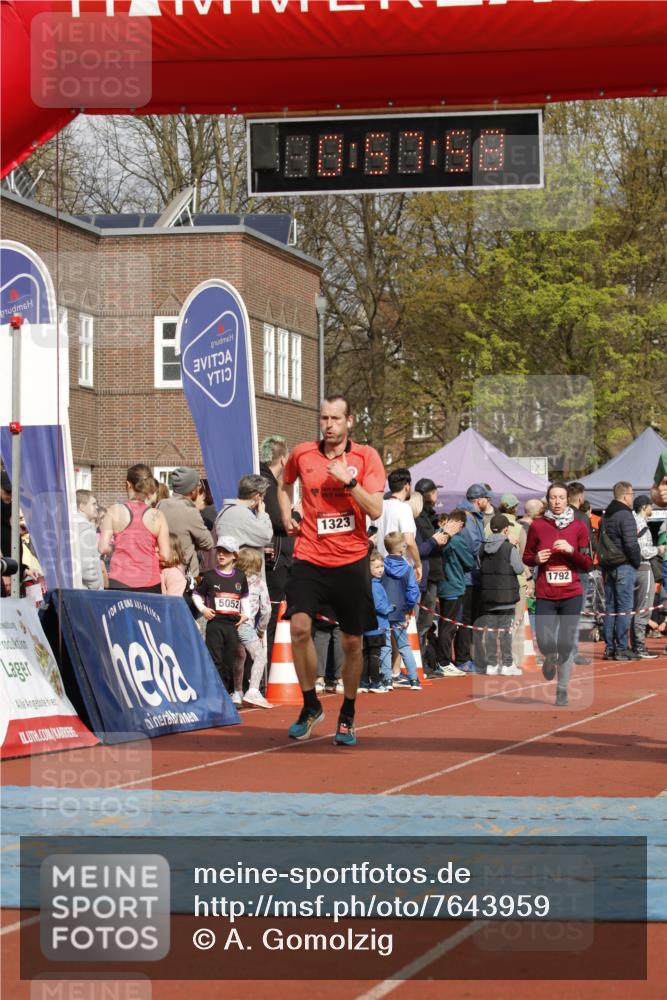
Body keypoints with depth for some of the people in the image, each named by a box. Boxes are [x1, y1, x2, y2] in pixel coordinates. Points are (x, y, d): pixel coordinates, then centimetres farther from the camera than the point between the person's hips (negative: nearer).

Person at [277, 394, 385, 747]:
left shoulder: (366, 457, -2)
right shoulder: (302, 454, 3)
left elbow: (375, 510, -10)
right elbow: (285, 485, 26)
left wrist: (348, 479, -20)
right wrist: (287, 517, 10)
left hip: (351, 562, 0)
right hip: (309, 558, 1)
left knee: (352, 642, 5)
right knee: (299, 626, -20)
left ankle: (347, 716, 24)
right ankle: (310, 705, 0)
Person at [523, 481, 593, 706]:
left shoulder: (578, 527, 3)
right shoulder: (537, 526, 3)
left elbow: (588, 565, 4)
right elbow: (526, 557, 12)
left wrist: (571, 551, -12)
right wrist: (536, 559, -9)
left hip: (572, 595, 0)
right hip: (545, 595, 0)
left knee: (567, 643, -2)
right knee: (545, 643, -9)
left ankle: (562, 690, 13)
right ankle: (550, 659, 28)